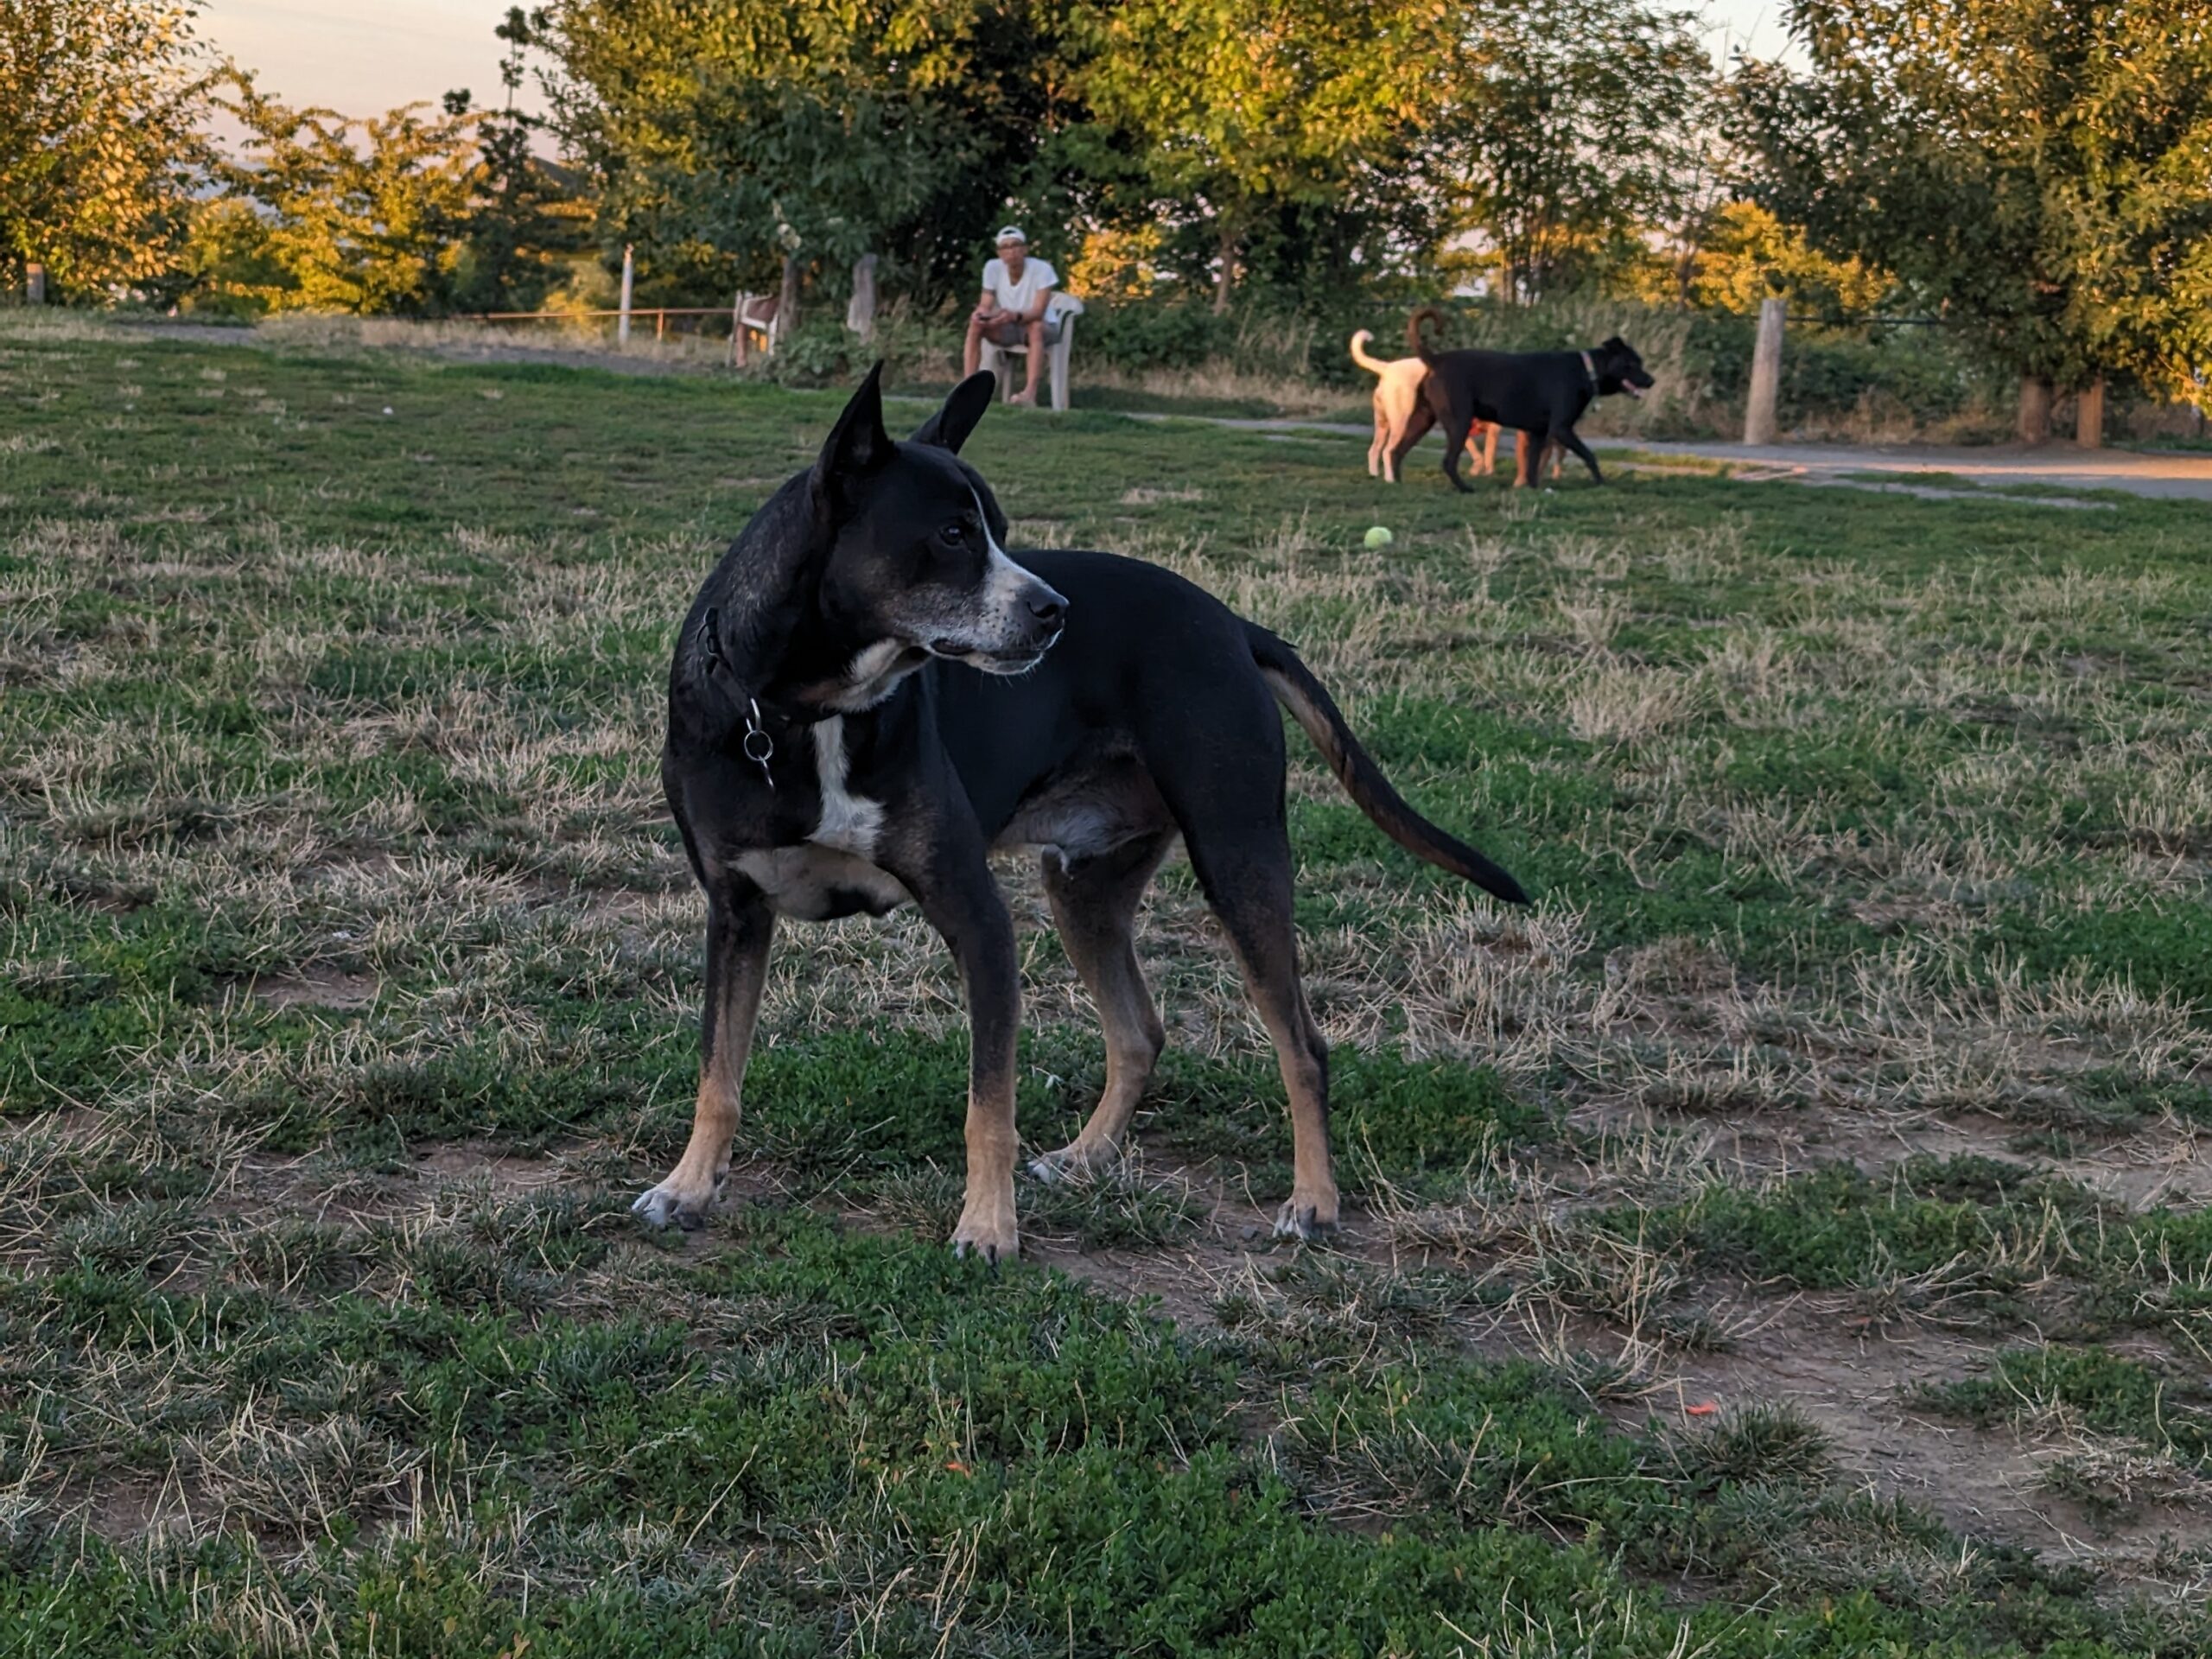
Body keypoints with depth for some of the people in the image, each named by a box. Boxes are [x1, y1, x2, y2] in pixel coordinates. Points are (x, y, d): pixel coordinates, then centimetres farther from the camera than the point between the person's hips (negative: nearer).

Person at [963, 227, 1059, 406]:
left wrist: (1015, 316, -49)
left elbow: (1038, 312, -29)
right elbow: (986, 305, -9)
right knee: (975, 325, -22)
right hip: (1007, 329, 4)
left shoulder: (1042, 269, -21)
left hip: (1038, 328, -4)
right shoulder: (992, 268, -10)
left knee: (1036, 327, -38)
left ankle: (1030, 392, -49)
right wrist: (981, 313, -35)